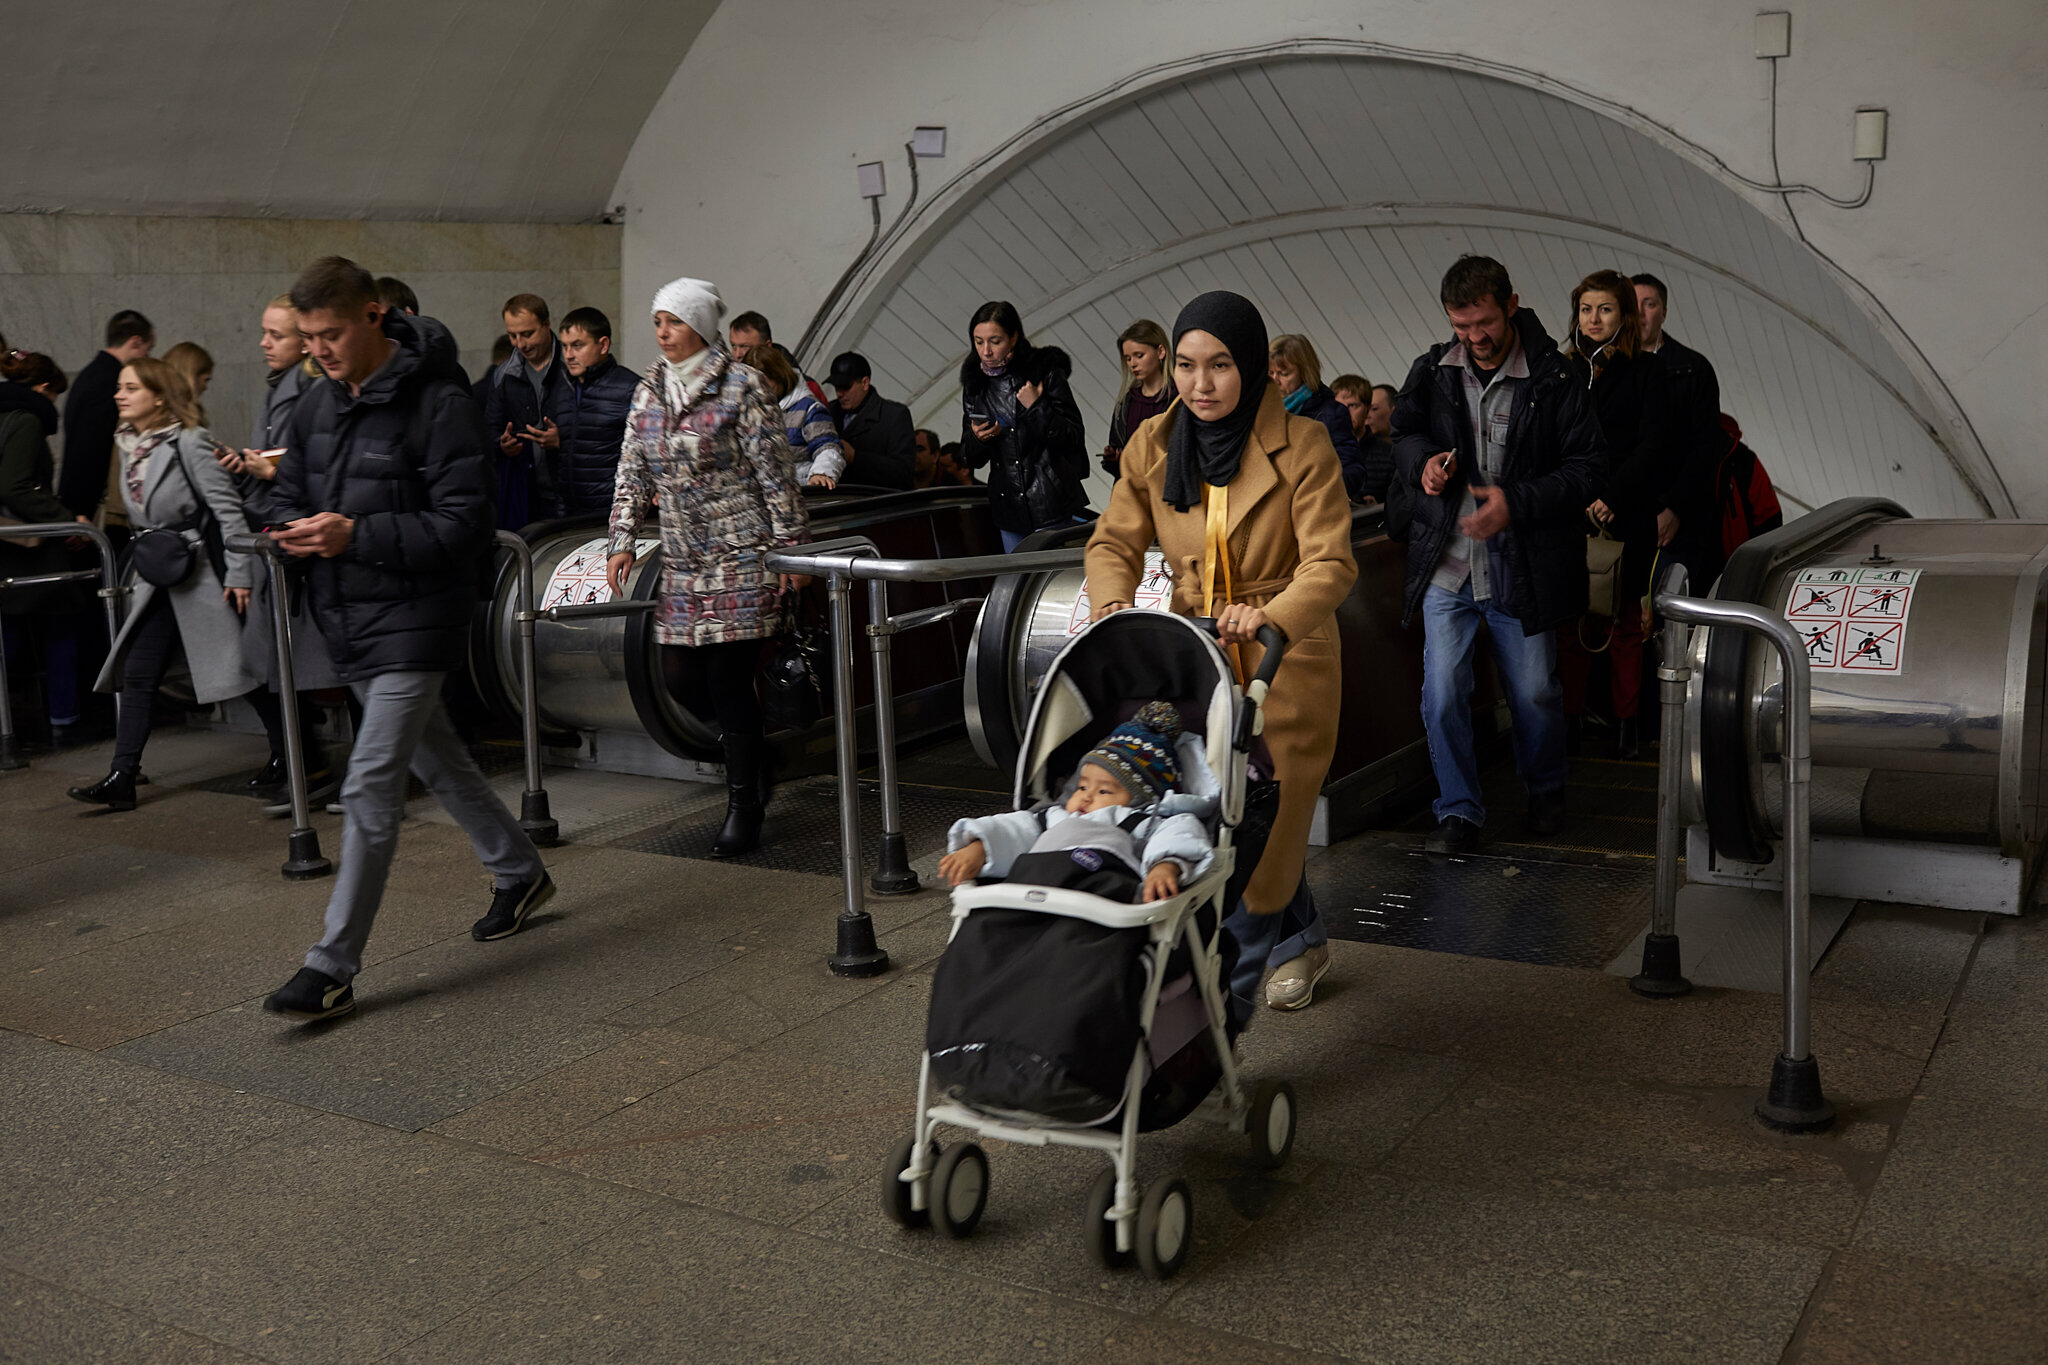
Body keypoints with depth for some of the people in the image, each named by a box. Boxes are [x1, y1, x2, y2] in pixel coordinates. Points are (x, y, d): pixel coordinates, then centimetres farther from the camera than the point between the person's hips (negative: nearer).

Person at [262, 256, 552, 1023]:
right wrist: (296, 529, -7)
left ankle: (333, 969, -3)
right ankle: (519, 873, 40)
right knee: (435, 761, 20)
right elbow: (290, 494, 18)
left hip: (413, 621, -8)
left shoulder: (438, 401, -16)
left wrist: (357, 534, -27)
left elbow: (463, 521, -19)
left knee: (370, 789, -10)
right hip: (348, 620, 9)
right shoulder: (317, 406, 9)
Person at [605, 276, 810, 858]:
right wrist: (622, 542, 7)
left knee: (729, 676, -7)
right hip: (682, 560, 6)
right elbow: (632, 474, 14)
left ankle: (744, 807, 5)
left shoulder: (742, 386, -6)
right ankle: (752, 752, 31)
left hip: (742, 554, -6)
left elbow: (776, 475, -7)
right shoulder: (648, 392, 11)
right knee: (679, 675, 4)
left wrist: (790, 548, -9)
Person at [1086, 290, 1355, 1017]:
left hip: (1282, 663, -4)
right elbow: (1113, 543, 4)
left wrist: (1271, 616, -40)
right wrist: (1114, 604, -19)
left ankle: (1219, 1011, 9)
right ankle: (1301, 940, 38)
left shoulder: (1302, 446, -12)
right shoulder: (1154, 445, 1)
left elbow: (1331, 563, -20)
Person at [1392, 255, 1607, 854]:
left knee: (1535, 696, 10)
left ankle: (1546, 790, 37)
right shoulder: (1431, 371, 4)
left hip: (1522, 570, -2)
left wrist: (1517, 503, -19)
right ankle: (1459, 810, 14)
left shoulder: (1556, 378, -6)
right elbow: (1404, 434, 20)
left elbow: (1587, 467, -6)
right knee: (1442, 695, -2)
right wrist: (1423, 461, -4)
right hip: (1446, 564, 2)